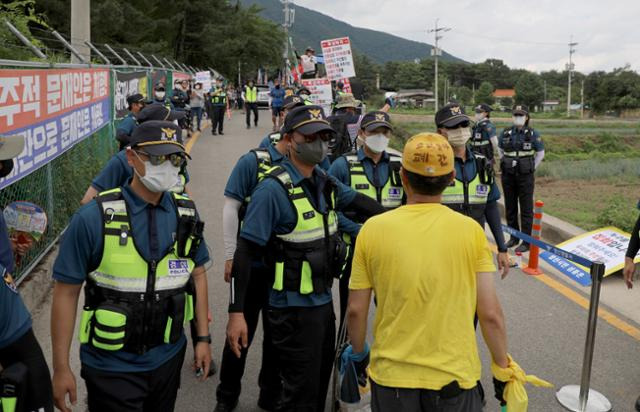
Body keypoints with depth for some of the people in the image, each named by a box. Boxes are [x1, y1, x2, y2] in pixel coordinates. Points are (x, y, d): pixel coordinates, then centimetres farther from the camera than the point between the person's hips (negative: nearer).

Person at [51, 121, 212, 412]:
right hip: (111, 367, -4)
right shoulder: (93, 218, -16)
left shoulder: (186, 214, -3)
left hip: (168, 358, 4)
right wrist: (61, 369, -10)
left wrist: (203, 338, 7)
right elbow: (66, 292, -11)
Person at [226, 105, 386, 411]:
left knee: (319, 386, 20)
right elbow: (245, 251, -20)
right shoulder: (273, 189, -19)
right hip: (293, 310, -7)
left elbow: (358, 201, 23)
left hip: (323, 302, 8)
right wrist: (236, 313, -22)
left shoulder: (324, 182, 4)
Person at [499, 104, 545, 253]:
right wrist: (506, 164, 11)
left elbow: (541, 153, 5)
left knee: (526, 209, 0)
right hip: (508, 175, 4)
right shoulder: (505, 133, 4)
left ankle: (526, 241, 5)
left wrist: (531, 169, 1)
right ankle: (514, 237, 25)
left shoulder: (533, 133, -4)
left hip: (525, 176, -4)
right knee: (510, 207, 11)